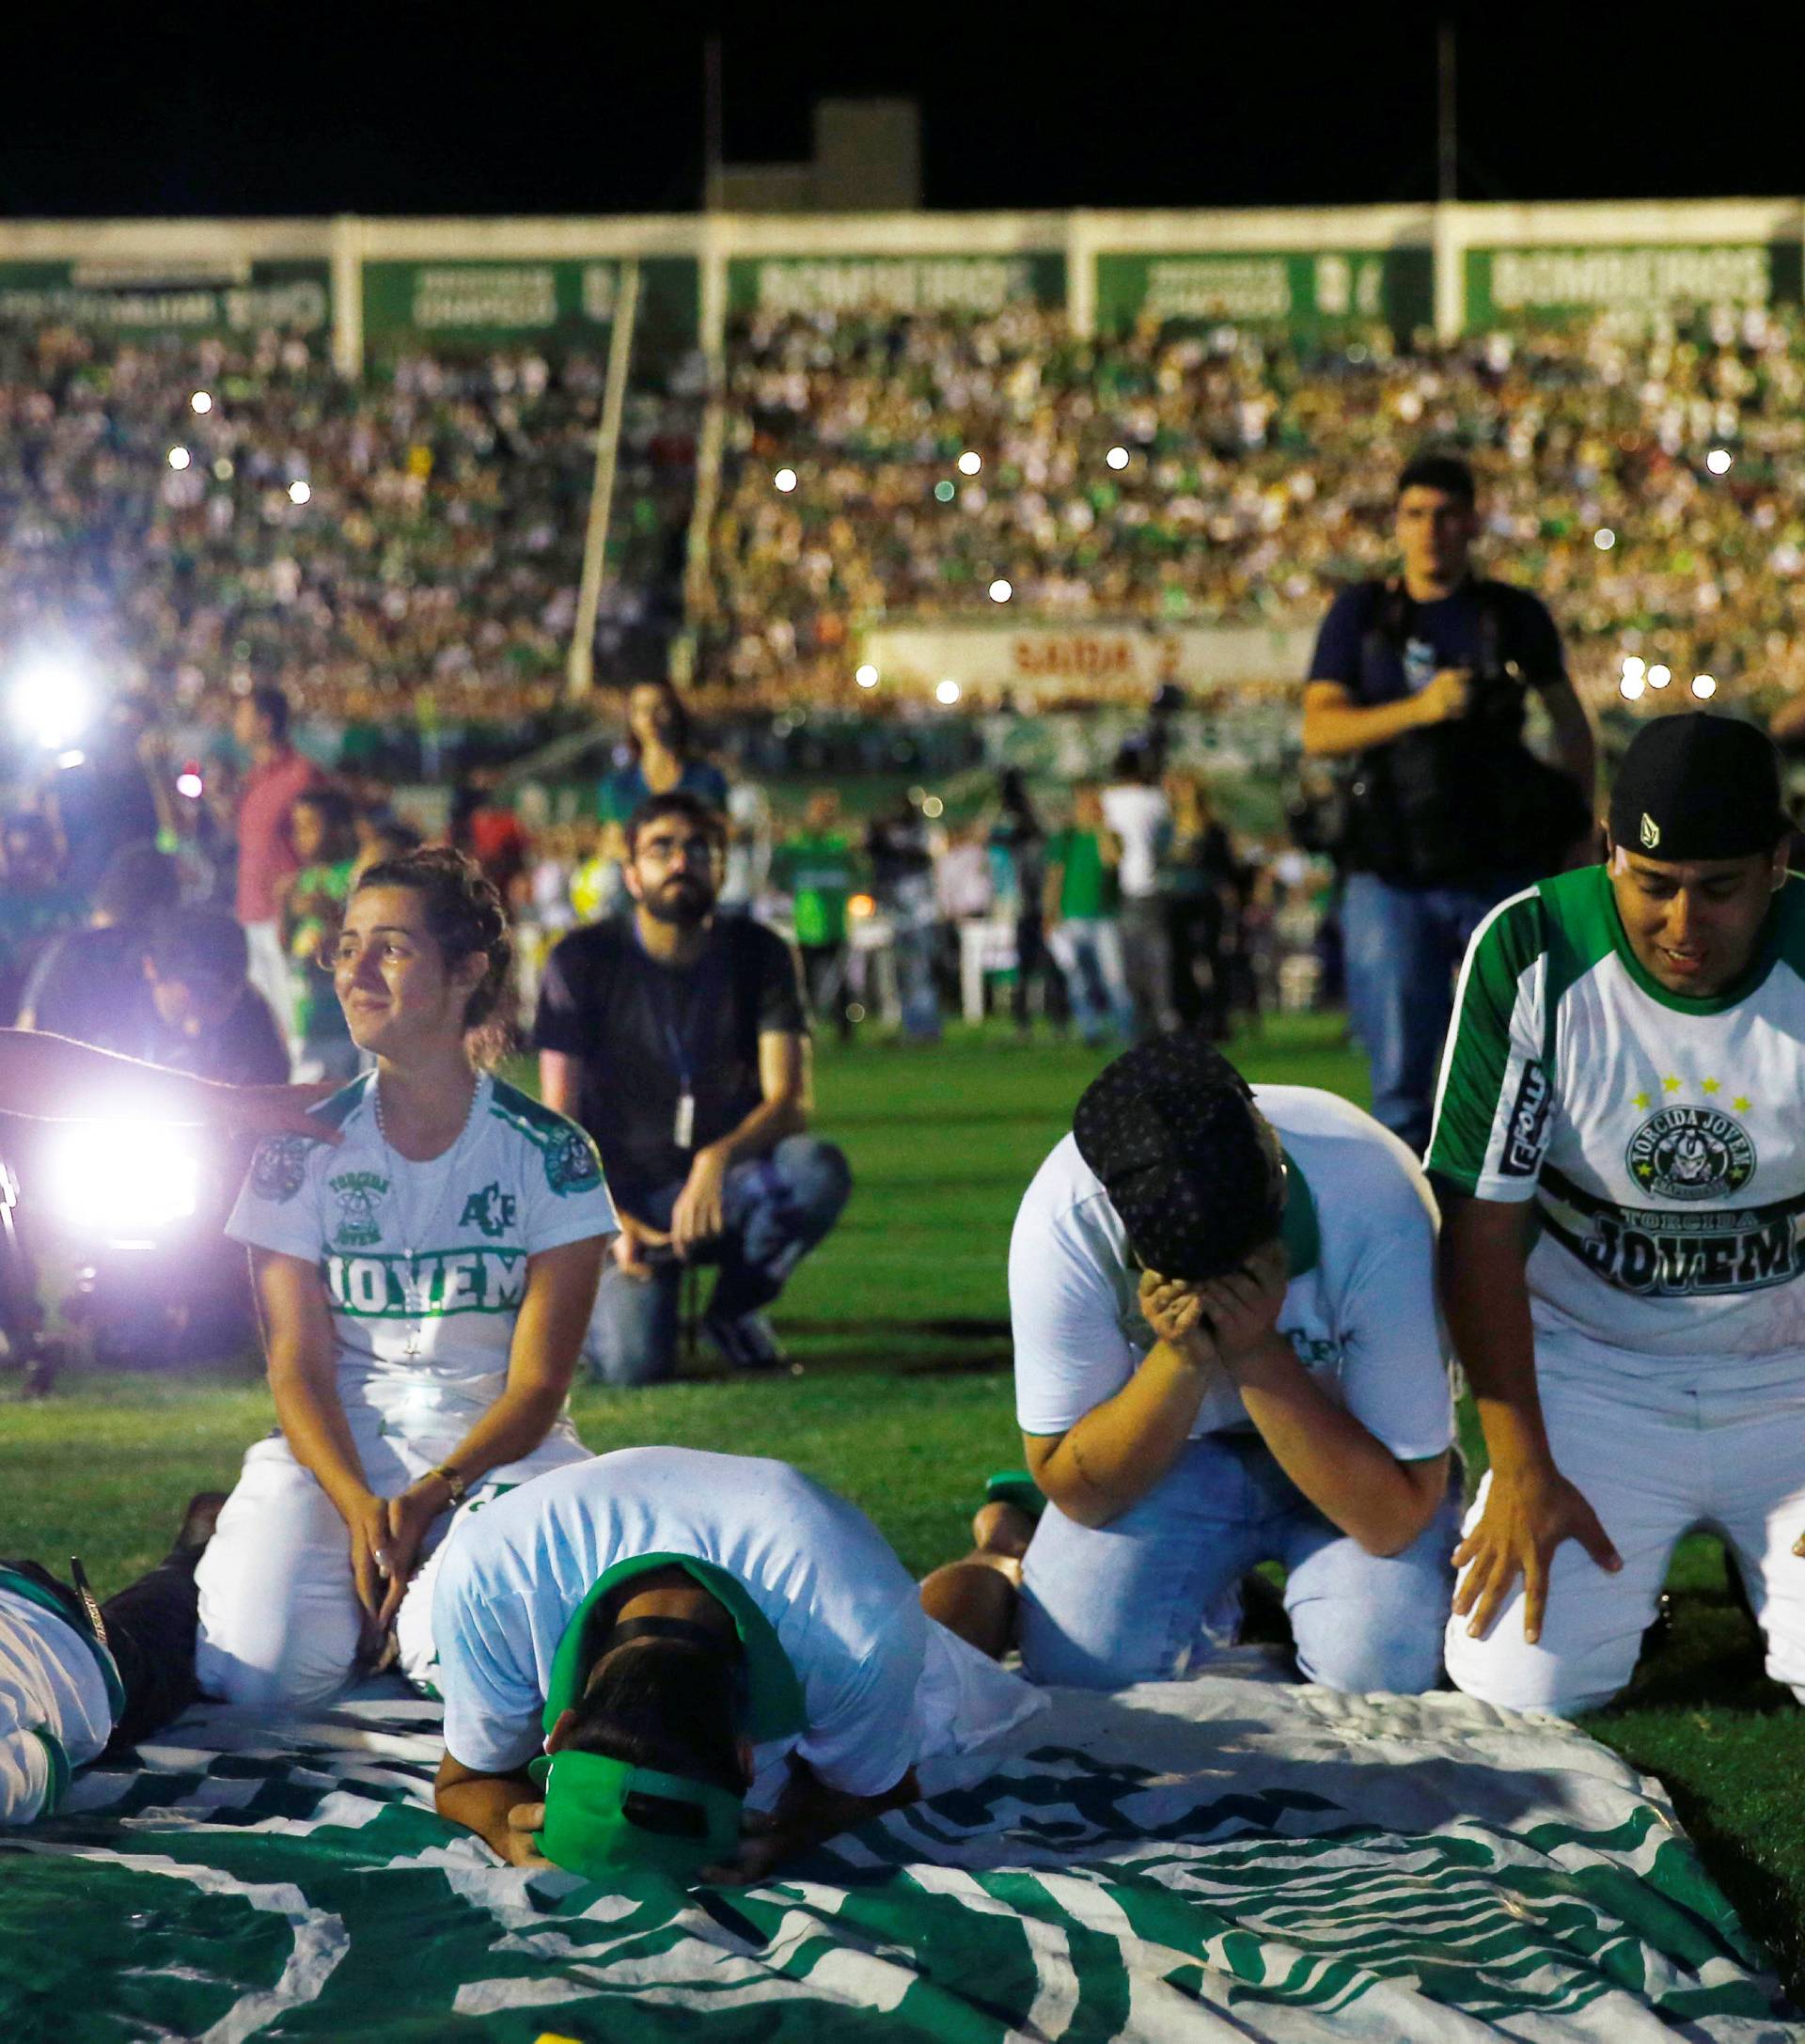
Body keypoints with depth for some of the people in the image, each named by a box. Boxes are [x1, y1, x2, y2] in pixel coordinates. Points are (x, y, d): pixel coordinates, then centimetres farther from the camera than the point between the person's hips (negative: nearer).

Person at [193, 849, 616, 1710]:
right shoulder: (304, 1148, 2)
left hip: (494, 1445, 0)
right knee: (263, 1670, -25)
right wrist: (359, 1509, -20)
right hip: (337, 1445, 1)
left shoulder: (552, 1155, -2)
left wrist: (432, 1495, -21)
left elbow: (538, 1383, -4)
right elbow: (298, 1364, -3)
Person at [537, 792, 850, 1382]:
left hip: (724, 1185, 2)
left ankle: (736, 1309, -4)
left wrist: (718, 1158, -32)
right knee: (634, 1362, -28)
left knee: (819, 1169, -32)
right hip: (625, 1196, -2)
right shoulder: (583, 961, -5)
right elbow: (558, 1123, -6)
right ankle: (596, 1296, 11)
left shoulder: (758, 954, 0)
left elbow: (789, 1102, -10)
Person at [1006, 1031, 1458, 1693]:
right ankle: (1209, 1605, 13)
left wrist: (1259, 1352, -37)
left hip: (1347, 1458, -1)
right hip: (1174, 1449, 1)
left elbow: (1395, 1518, -26)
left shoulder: (1377, 1213, -33)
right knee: (1078, 1660, -22)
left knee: (1377, 1666, -26)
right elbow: (1075, 1491, -19)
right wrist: (1181, 1358, -35)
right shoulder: (1061, 1222, -29)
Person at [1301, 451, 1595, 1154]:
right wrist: (1418, 709, -19)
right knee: (1401, 1076, 0)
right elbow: (1319, 731, -5)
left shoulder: (1515, 616, 7)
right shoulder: (1360, 614, 6)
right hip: (1396, 881, 0)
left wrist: (1579, 833, 13)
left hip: (1505, 876, 0)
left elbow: (1570, 722, 19)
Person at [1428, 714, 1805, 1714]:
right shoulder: (1529, 955, -14)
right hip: (1591, 1369, -1)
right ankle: (1617, 1559, 18)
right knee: (1522, 1679, -16)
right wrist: (1521, 1469, -12)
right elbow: (1482, 1226, -9)